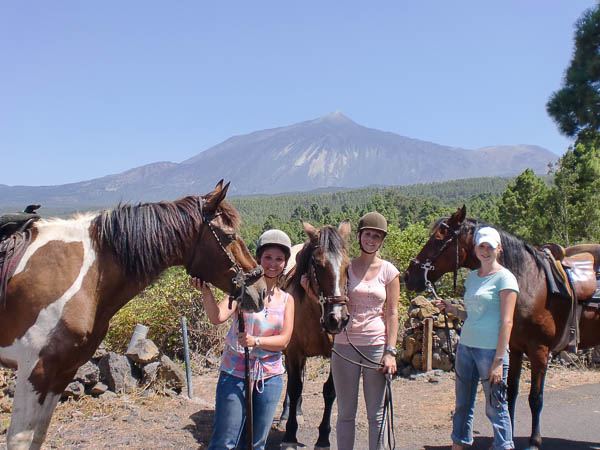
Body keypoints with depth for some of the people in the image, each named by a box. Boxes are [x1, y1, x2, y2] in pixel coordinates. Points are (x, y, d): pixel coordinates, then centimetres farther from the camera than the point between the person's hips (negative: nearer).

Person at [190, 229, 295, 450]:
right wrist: (206, 292, -40)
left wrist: (256, 341, -23)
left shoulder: (286, 299, 4)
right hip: (235, 373, -3)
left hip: (270, 376, 4)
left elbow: (284, 340, -5)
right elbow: (218, 316, -22)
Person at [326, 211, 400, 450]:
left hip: (377, 346, -1)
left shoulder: (389, 271, 0)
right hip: (345, 345, 1)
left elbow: (392, 314, 0)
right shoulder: (345, 267, 2)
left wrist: (390, 352, -7)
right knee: (346, 413, 11)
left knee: (376, 413, 9)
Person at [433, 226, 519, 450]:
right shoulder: (472, 276, 13)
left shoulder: (505, 278, -7)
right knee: (462, 405, 14)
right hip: (465, 346, 7)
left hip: (491, 349, -7)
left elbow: (506, 322, -12)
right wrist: (451, 308, 2)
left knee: (496, 408, 2)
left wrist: (498, 360, -16)